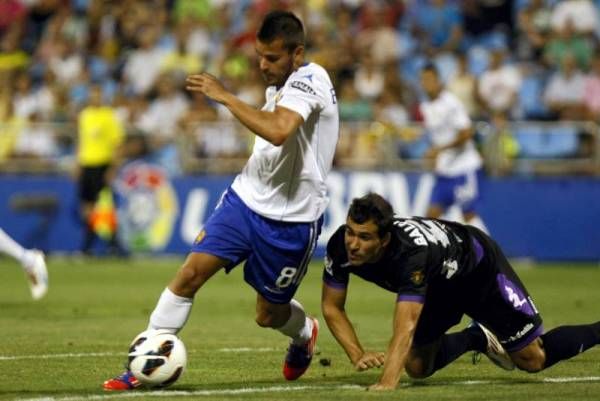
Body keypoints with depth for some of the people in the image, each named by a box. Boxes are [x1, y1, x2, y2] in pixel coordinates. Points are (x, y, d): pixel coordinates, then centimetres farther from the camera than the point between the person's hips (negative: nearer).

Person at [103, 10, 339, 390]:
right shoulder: (280, 84, 8)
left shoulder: (309, 80, -20)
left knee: (269, 315, 8)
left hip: (291, 220, -7)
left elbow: (278, 131, -39)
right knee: (191, 273, -9)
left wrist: (224, 96, -32)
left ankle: (305, 334, 44)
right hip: (247, 198, 7)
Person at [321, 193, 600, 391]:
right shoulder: (340, 246, -28)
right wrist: (358, 355, -28)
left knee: (533, 360, -2)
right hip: (439, 287, 6)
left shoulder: (411, 254, -47)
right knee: (417, 368, 4)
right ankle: (478, 338, 30)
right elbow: (332, 307, -14)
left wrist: (387, 384, -66)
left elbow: (405, 328, -54)